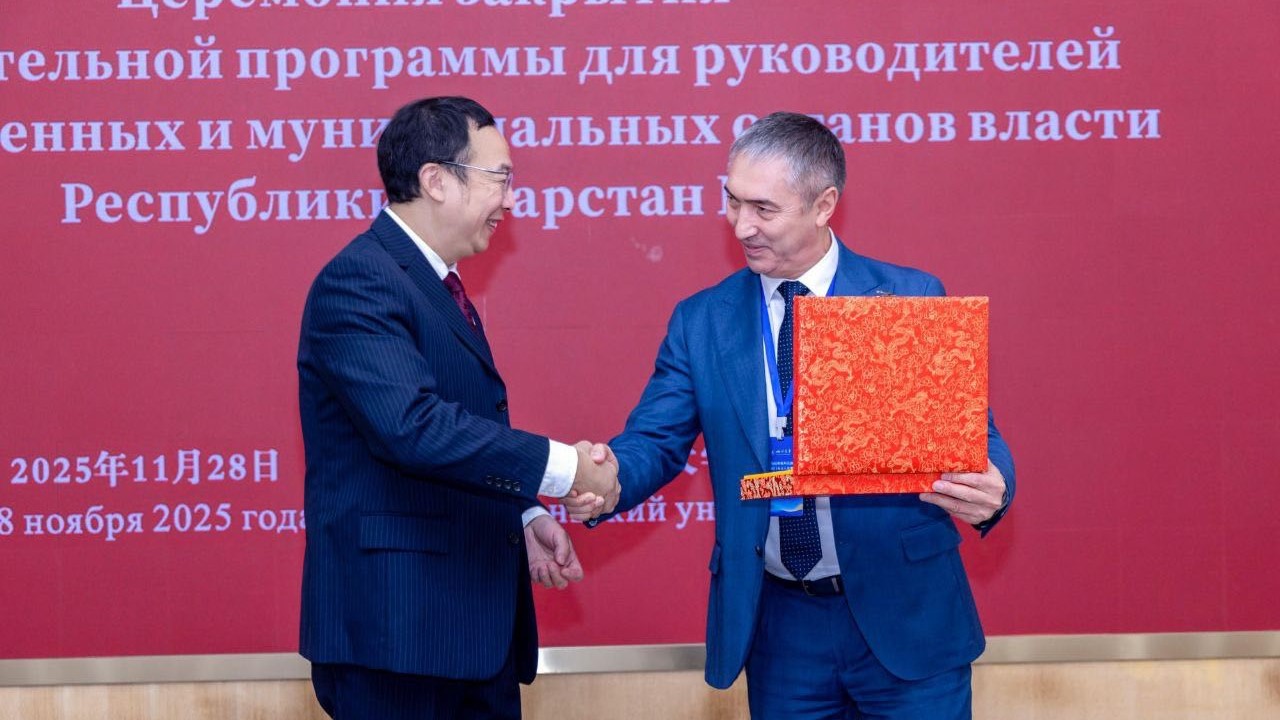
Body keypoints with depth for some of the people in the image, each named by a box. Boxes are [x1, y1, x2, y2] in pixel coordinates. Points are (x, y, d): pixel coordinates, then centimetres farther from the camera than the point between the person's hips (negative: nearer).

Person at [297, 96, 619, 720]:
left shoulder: (441, 287, 17)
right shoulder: (358, 283, -14)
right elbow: (413, 426, -27)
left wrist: (523, 517, 9)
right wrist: (564, 466, -23)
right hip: (397, 623, -9)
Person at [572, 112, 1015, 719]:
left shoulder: (914, 300, -3)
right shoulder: (700, 322, 4)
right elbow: (656, 440, 2)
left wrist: (987, 489, -23)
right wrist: (608, 474, -21)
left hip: (906, 619, -2)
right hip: (779, 629, 2)